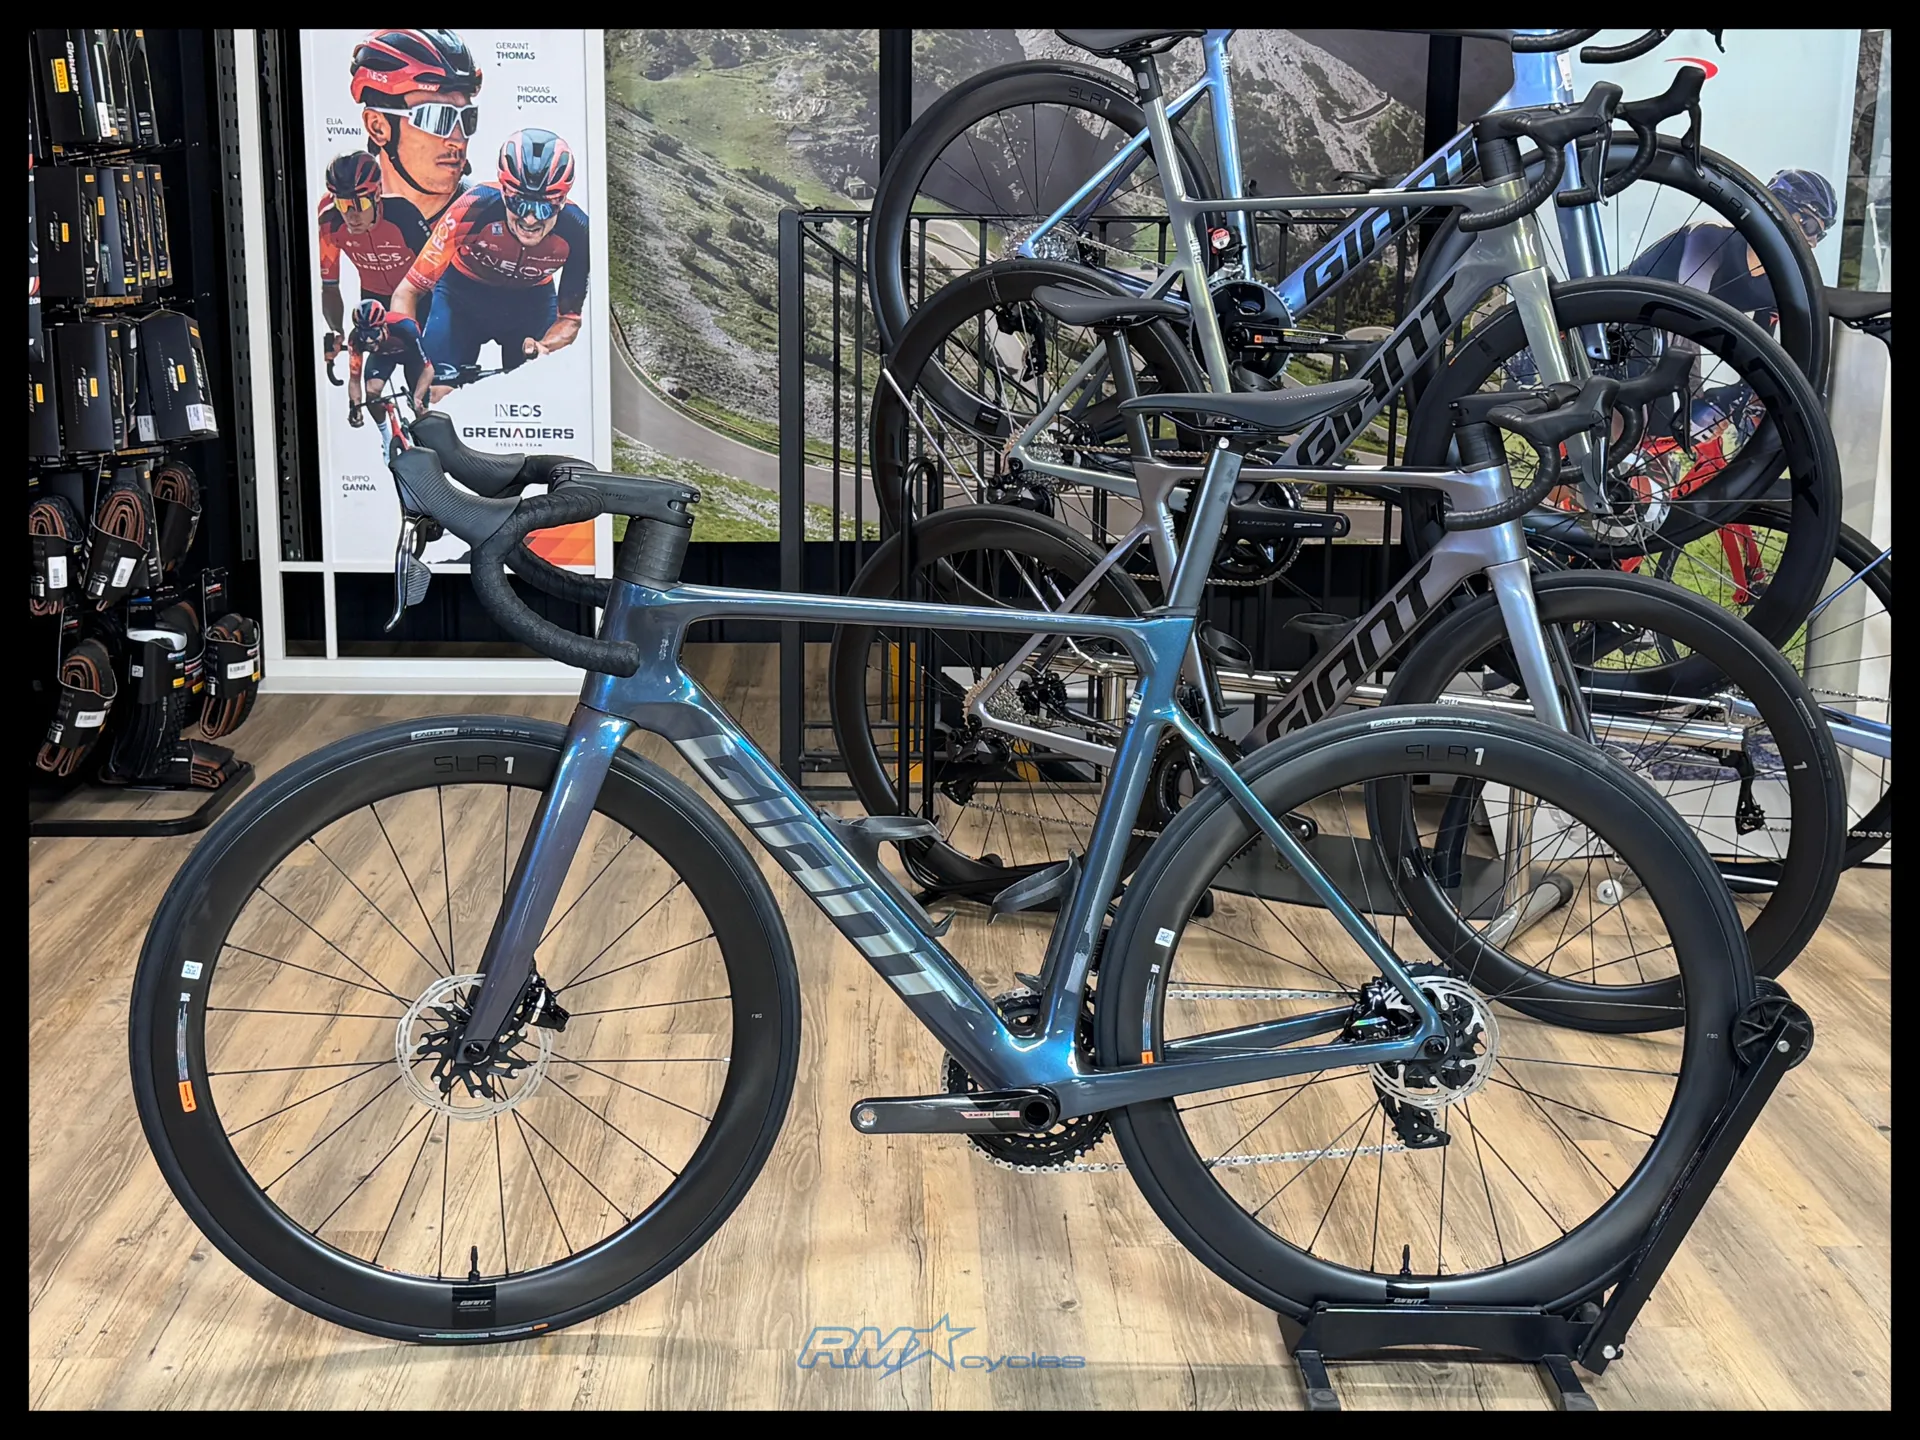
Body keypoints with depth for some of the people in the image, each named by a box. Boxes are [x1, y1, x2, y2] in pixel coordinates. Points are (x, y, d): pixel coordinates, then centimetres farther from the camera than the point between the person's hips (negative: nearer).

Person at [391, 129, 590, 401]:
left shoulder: (576, 231, -29)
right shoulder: (474, 209, -35)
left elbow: (570, 318, -15)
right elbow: (406, 293, -29)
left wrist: (543, 349, -37)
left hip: (532, 302, 2)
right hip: (462, 295, -1)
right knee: (440, 396, -17)